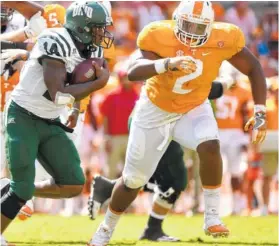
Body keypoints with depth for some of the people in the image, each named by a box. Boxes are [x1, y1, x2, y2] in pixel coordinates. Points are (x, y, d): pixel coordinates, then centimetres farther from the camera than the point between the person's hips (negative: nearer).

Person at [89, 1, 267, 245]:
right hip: (155, 111, -1)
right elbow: (133, 72, -41)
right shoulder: (160, 36, -28)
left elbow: (253, 69, -8)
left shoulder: (223, 40, -23)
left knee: (210, 146, -33)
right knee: (133, 180, 10)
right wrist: (167, 64, -59)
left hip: (193, 110, 1)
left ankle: (212, 215, -17)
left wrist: (260, 113, -15)